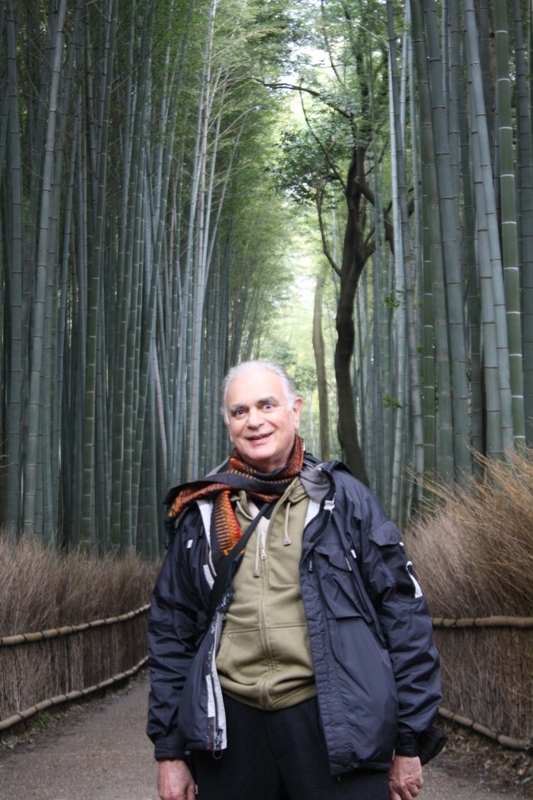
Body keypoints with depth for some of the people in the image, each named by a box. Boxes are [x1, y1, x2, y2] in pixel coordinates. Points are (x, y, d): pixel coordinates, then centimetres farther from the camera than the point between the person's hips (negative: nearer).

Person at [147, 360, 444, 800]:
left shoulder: (344, 499, 3)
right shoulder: (200, 513, 10)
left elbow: (403, 614, 2)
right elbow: (171, 632, 13)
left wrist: (409, 742, -1)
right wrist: (170, 750, 9)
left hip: (331, 723, -2)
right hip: (231, 726, 3)